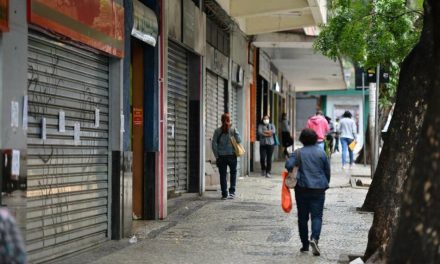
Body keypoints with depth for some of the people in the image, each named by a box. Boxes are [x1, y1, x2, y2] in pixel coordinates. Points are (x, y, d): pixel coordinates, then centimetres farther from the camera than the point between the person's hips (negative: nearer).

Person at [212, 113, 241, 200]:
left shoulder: (217, 131, -2)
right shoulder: (233, 129, -5)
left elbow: (214, 144, -3)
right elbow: (239, 140, -5)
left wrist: (216, 156, 1)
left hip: (221, 156, 0)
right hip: (232, 155, 0)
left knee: (223, 175, 6)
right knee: (233, 173, 15)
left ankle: (224, 194, 5)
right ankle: (232, 192, 10)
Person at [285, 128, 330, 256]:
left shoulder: (298, 153, -2)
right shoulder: (321, 152, 1)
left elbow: (288, 165, -17)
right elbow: (327, 171, 5)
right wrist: (325, 184, 20)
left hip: (302, 189, 0)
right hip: (319, 189, 0)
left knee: (302, 217, 10)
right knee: (317, 216, 1)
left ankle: (305, 245, 14)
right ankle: (314, 238, -23)